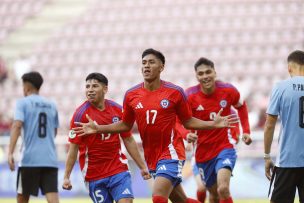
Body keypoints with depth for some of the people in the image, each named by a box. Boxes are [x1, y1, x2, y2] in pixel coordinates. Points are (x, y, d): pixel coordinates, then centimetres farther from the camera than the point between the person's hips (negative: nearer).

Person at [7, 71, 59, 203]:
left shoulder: (23, 102, 1)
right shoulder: (52, 106, 16)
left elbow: (17, 126, -14)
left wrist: (10, 153, -20)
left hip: (29, 159, -3)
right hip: (50, 160, 3)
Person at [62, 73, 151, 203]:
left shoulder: (117, 109, 3)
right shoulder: (81, 113, -7)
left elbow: (128, 140, 12)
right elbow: (73, 147, -7)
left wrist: (142, 166, 12)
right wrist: (66, 177, -11)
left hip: (119, 170, 2)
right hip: (94, 176, -2)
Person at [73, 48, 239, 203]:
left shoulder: (175, 92, -7)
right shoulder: (131, 95, 2)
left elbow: (188, 121, 2)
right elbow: (125, 125, 14)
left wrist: (213, 124, -10)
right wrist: (98, 128, 5)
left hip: (171, 154, -5)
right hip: (151, 157, 5)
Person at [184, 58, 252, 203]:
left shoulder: (228, 90, -9)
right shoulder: (190, 96, -12)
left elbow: (241, 106, 12)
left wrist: (246, 131, 6)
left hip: (225, 147, -2)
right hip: (203, 151, 2)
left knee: (223, 189, -25)